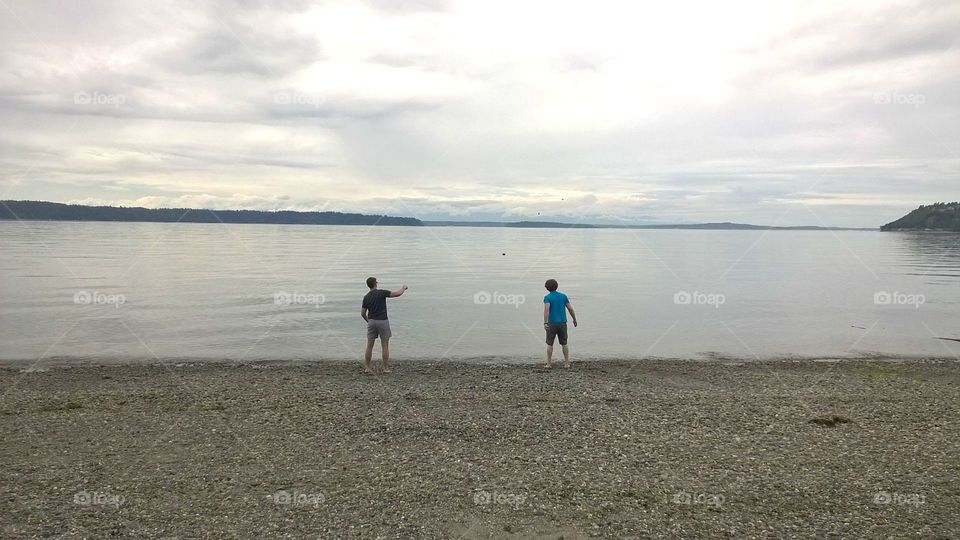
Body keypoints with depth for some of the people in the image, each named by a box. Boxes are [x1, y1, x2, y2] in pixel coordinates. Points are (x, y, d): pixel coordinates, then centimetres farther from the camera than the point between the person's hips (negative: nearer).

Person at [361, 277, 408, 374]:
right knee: (385, 346, 4)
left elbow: (362, 313, 8)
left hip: (371, 322, 3)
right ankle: (386, 368, 5)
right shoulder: (382, 292, -8)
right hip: (383, 322, -3)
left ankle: (367, 368, 7)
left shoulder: (366, 297, 5)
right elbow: (398, 293, -9)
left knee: (369, 346, 7)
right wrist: (403, 288, 12)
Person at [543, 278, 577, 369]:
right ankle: (567, 363, 11)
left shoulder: (547, 297, -6)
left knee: (549, 344, 9)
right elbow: (571, 309, 5)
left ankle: (549, 364, 9)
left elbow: (546, 309, -24)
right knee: (564, 344, 13)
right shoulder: (563, 296, 5)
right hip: (562, 324, 3)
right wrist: (574, 320, 20)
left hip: (552, 324, -3)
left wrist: (545, 323, -31)